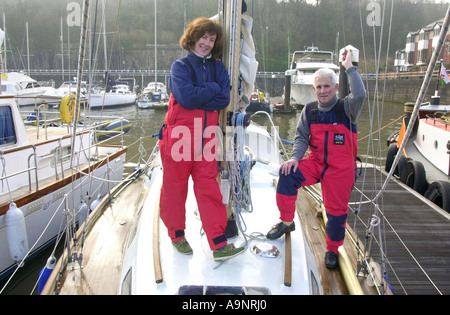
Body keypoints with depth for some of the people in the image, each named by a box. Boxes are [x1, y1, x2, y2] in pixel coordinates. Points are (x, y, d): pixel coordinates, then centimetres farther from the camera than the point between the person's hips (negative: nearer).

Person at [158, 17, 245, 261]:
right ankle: (177, 235, 26)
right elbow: (186, 97, -17)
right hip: (180, 135, -3)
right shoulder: (180, 66, 1)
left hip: (206, 137, 3)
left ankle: (219, 244, 2)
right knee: (175, 185, 6)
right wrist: (213, 88, -5)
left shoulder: (218, 67, 13)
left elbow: (224, 99, -3)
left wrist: (197, 98, -10)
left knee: (208, 186, 1)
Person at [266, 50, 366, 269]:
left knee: (336, 210, 4)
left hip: (340, 169, -3)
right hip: (316, 163, 3)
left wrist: (349, 67, -22)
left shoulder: (346, 108, -7)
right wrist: (295, 157, -12)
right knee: (287, 174, -22)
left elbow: (360, 95, -28)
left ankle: (332, 250, 29)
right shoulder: (310, 110, 5)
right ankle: (287, 222, -4)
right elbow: (301, 137, 5)